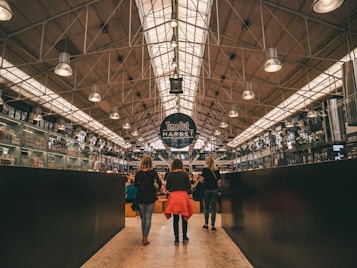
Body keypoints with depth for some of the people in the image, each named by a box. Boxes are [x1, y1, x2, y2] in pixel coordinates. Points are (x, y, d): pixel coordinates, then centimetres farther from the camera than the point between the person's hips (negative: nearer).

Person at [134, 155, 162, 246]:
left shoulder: (138, 173, -3)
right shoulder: (153, 172, -9)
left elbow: (135, 185, 6)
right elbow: (159, 182, -15)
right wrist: (158, 188, 6)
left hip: (141, 198, 2)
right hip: (151, 197, -2)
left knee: (143, 217, 17)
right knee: (148, 218, 4)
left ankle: (143, 237, 26)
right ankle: (145, 238, 3)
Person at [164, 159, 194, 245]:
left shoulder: (170, 175, -1)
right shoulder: (185, 174, -4)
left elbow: (167, 187, 2)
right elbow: (189, 187, -4)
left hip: (173, 196, 1)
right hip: (183, 196, -1)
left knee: (175, 219, 9)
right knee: (184, 217, 14)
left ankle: (176, 239, 13)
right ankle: (184, 237, 24)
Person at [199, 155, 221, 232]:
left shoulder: (205, 169, -7)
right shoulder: (217, 170, 2)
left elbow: (202, 180, -12)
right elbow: (219, 181, 1)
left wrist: (200, 178, 9)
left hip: (206, 190, -2)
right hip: (215, 190, 2)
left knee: (206, 208, 12)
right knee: (213, 209, 6)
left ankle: (206, 225, 21)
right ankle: (212, 226, 9)